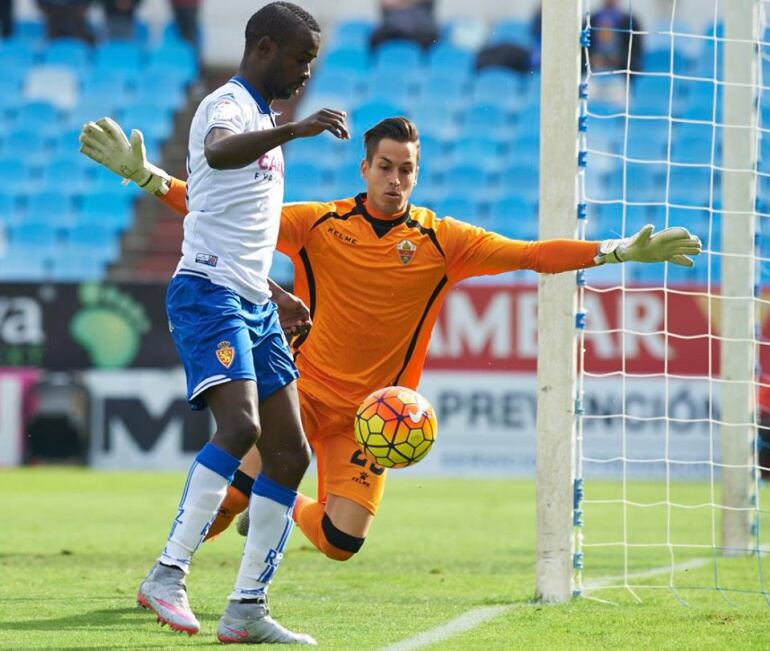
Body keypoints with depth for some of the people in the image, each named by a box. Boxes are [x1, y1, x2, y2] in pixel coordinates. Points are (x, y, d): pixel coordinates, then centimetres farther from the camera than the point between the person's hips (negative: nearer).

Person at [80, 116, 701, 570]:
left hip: (371, 410, 2)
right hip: (303, 387, -1)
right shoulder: (318, 224, -7)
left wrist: (619, 251, -16)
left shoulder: (441, 241, -4)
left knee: (341, 543, -9)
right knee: (239, 485, -22)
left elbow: (531, 254, -7)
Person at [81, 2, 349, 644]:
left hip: (253, 303, 10)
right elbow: (218, 153, -35)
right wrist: (293, 130, -47)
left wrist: (277, 296, 33)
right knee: (241, 425, -27)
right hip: (209, 293, -10)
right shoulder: (229, 105, -8)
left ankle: (247, 609, 7)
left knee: (290, 454, 4)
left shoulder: (263, 117, 22)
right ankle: (167, 575, -24)